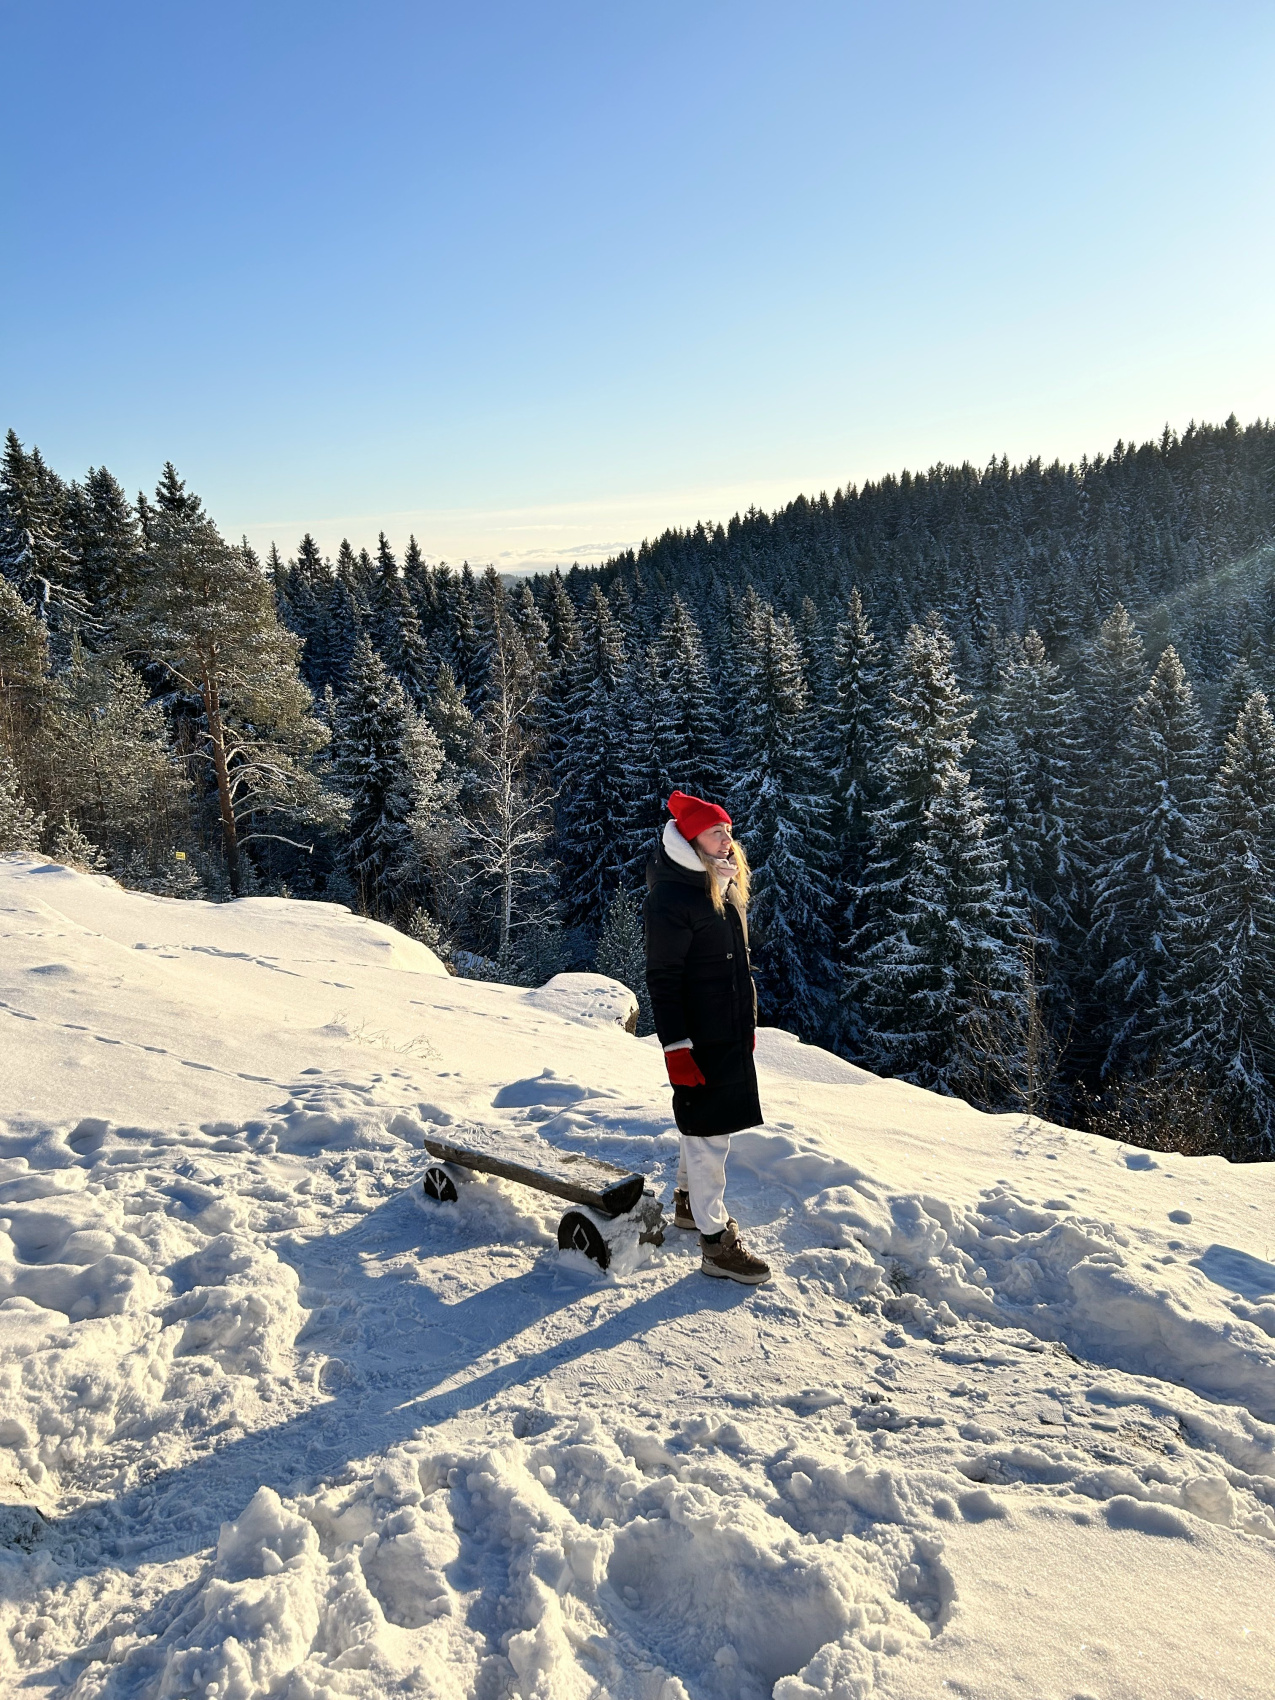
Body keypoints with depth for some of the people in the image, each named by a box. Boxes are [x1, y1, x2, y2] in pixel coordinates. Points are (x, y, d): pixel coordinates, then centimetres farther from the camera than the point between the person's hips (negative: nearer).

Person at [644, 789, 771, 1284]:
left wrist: (748, 1022, 20)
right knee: (708, 1131, -2)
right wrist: (676, 1048, -21)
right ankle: (716, 1242, 7)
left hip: (732, 1031, 9)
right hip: (699, 1036, -9)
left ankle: (690, 1201, 39)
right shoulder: (672, 896, -17)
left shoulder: (725, 886, 11)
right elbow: (662, 979, -18)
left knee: (714, 1125, 20)